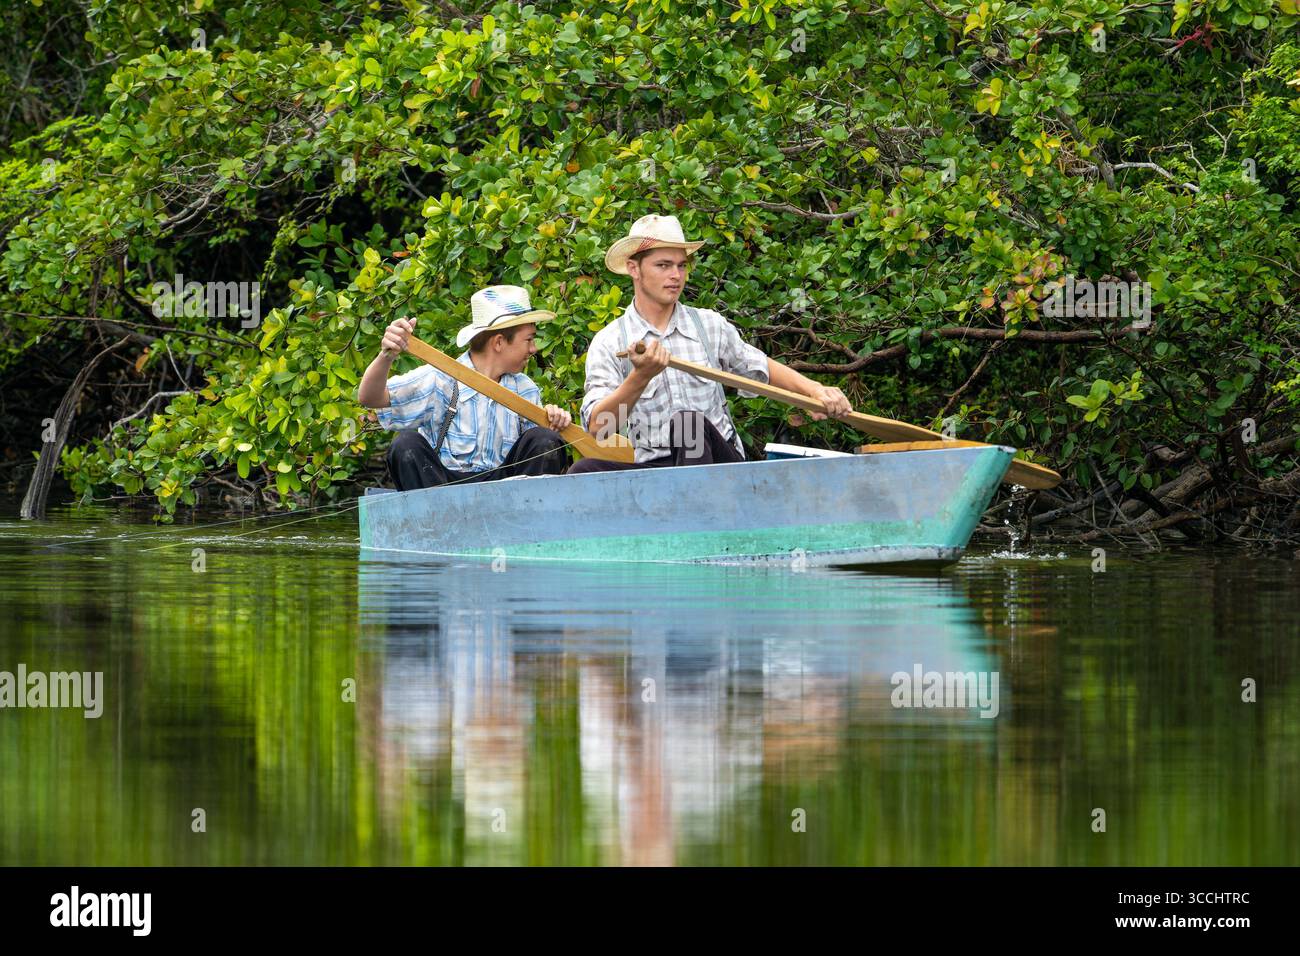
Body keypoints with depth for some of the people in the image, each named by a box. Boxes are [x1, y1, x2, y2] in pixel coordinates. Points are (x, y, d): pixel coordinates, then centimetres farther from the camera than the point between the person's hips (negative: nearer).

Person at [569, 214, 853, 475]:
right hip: (652, 468, -1)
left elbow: (761, 367, 26)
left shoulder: (710, 325, 11)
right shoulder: (609, 343, 2)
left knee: (689, 421, -34)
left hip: (719, 461, 1)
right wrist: (640, 377, -26)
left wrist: (814, 390, 7)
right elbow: (598, 427, -10)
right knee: (584, 470, -32)